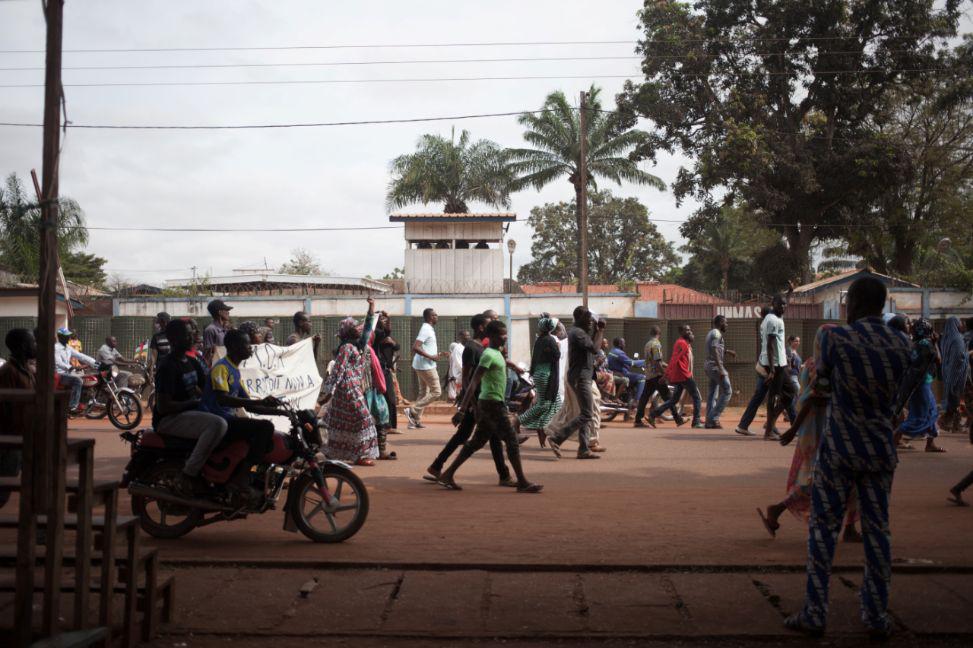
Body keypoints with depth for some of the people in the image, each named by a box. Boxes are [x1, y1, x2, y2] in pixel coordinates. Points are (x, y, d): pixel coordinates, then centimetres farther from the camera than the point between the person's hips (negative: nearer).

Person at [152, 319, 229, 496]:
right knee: (218, 424, -33)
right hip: (168, 420, -10)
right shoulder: (167, 366, -15)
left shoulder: (192, 362, 14)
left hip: (190, 413, 10)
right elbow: (163, 407, -21)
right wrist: (194, 402, -18)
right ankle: (187, 476, -28)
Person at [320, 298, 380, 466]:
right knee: (362, 419, -7)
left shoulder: (358, 344, 12)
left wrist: (372, 308, 16)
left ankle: (333, 453, 17)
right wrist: (330, 390, -20)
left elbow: (368, 327, 20)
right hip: (349, 388, -9)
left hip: (355, 388, 9)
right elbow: (337, 370, -17)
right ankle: (360, 456, -3)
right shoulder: (346, 348, -13)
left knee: (342, 422, 12)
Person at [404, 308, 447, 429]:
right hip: (426, 366, -10)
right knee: (436, 392, -6)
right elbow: (415, 347, -27)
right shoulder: (426, 329, -17)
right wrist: (431, 357, -24)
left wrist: (439, 354, 17)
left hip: (422, 366, 10)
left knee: (424, 393, 13)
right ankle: (413, 411, -7)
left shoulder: (428, 329, 15)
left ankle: (416, 420, 14)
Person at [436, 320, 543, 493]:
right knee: (512, 441, -4)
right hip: (492, 404, -10)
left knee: (476, 442, 11)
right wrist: (462, 409, -27)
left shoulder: (497, 353, 14)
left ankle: (448, 475, 13)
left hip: (494, 403, 10)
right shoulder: (489, 355, -16)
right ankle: (522, 482, 1)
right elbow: (473, 383, -22)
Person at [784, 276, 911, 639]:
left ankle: (815, 614, 4)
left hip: (839, 449, -3)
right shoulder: (901, 345, 0)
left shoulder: (837, 338, -12)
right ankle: (877, 616, 13)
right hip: (881, 450, 4)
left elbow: (821, 373, 8)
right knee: (876, 530, 10)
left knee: (823, 528, 4)